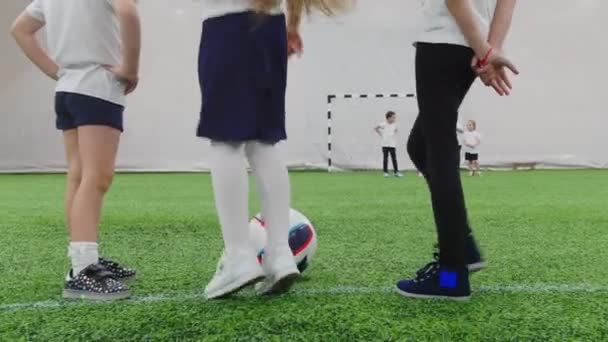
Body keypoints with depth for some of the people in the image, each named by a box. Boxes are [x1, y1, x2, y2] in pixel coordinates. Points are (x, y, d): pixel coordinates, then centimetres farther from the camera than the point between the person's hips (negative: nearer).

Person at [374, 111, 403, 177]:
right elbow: (375, 128, 4)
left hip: (392, 144, 2)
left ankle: (396, 172, 8)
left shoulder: (395, 125, 0)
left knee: (394, 158, 3)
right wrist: (381, 134, 1)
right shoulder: (383, 124, -8)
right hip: (385, 144, -2)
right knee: (385, 158, 4)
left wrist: (394, 134, 9)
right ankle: (385, 172, 10)